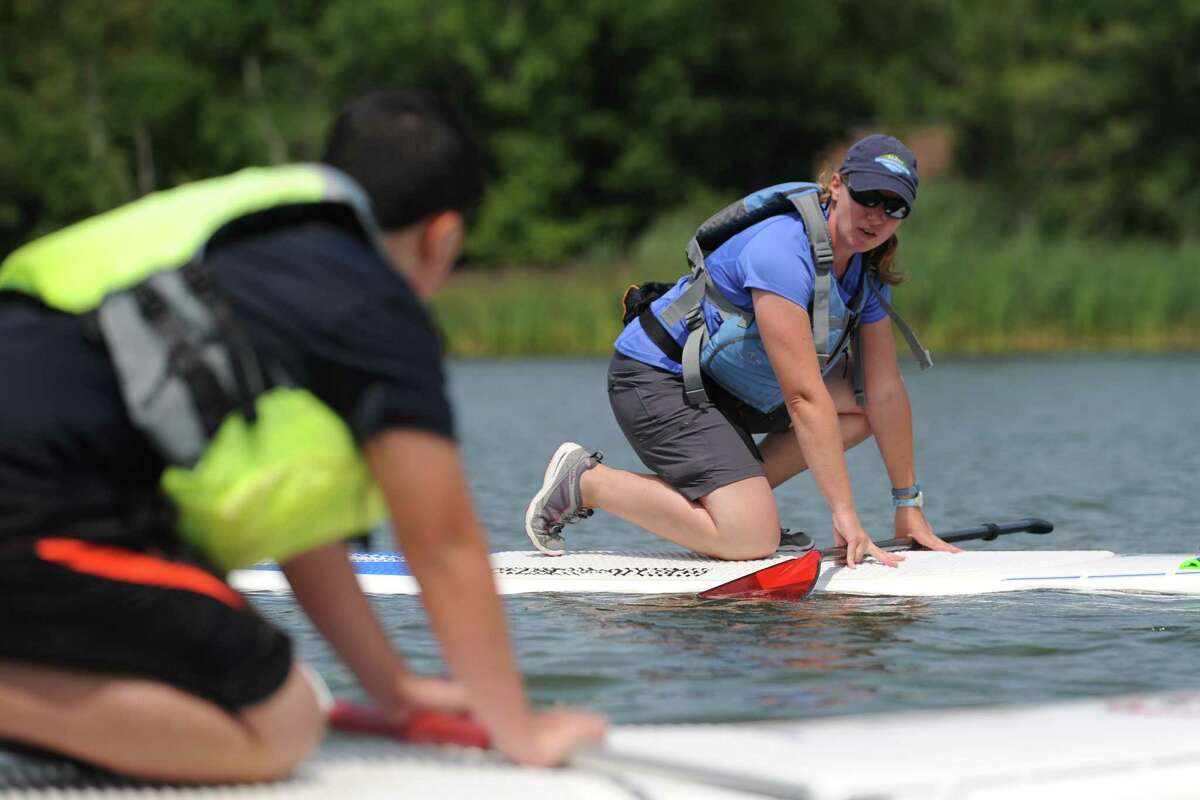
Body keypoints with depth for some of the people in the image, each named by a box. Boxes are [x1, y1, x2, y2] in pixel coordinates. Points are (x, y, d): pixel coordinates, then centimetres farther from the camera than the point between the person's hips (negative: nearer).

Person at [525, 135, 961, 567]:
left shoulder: (867, 271, 1)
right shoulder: (782, 252, -27)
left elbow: (885, 389, 4)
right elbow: (803, 396, -31)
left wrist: (908, 505, 3)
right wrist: (844, 513, -30)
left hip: (727, 382, 10)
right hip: (656, 378, -10)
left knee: (862, 403, 2)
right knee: (751, 540, -21)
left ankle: (741, 498, 2)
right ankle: (585, 481, -6)